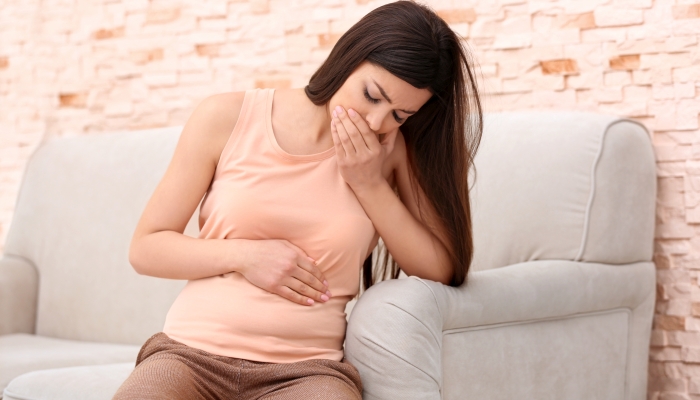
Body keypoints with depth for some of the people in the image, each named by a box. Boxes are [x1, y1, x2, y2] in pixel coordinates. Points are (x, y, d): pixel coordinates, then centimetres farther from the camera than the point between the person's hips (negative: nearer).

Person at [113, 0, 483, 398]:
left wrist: (370, 185, -7)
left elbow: (444, 272, 1)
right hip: (191, 352, 0)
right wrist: (245, 254, -9)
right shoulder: (228, 117, 1)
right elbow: (145, 248, 6)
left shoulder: (398, 150, 5)